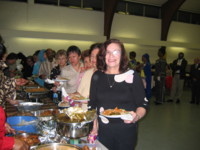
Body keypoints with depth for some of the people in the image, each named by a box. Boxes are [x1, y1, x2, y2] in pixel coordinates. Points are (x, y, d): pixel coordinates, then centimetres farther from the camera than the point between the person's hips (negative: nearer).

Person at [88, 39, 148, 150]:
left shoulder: (132, 76, -7)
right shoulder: (97, 76, 1)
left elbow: (143, 104, -4)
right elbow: (92, 105, 7)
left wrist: (136, 116, -23)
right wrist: (94, 127, 0)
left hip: (126, 132, -2)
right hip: (103, 132, 2)